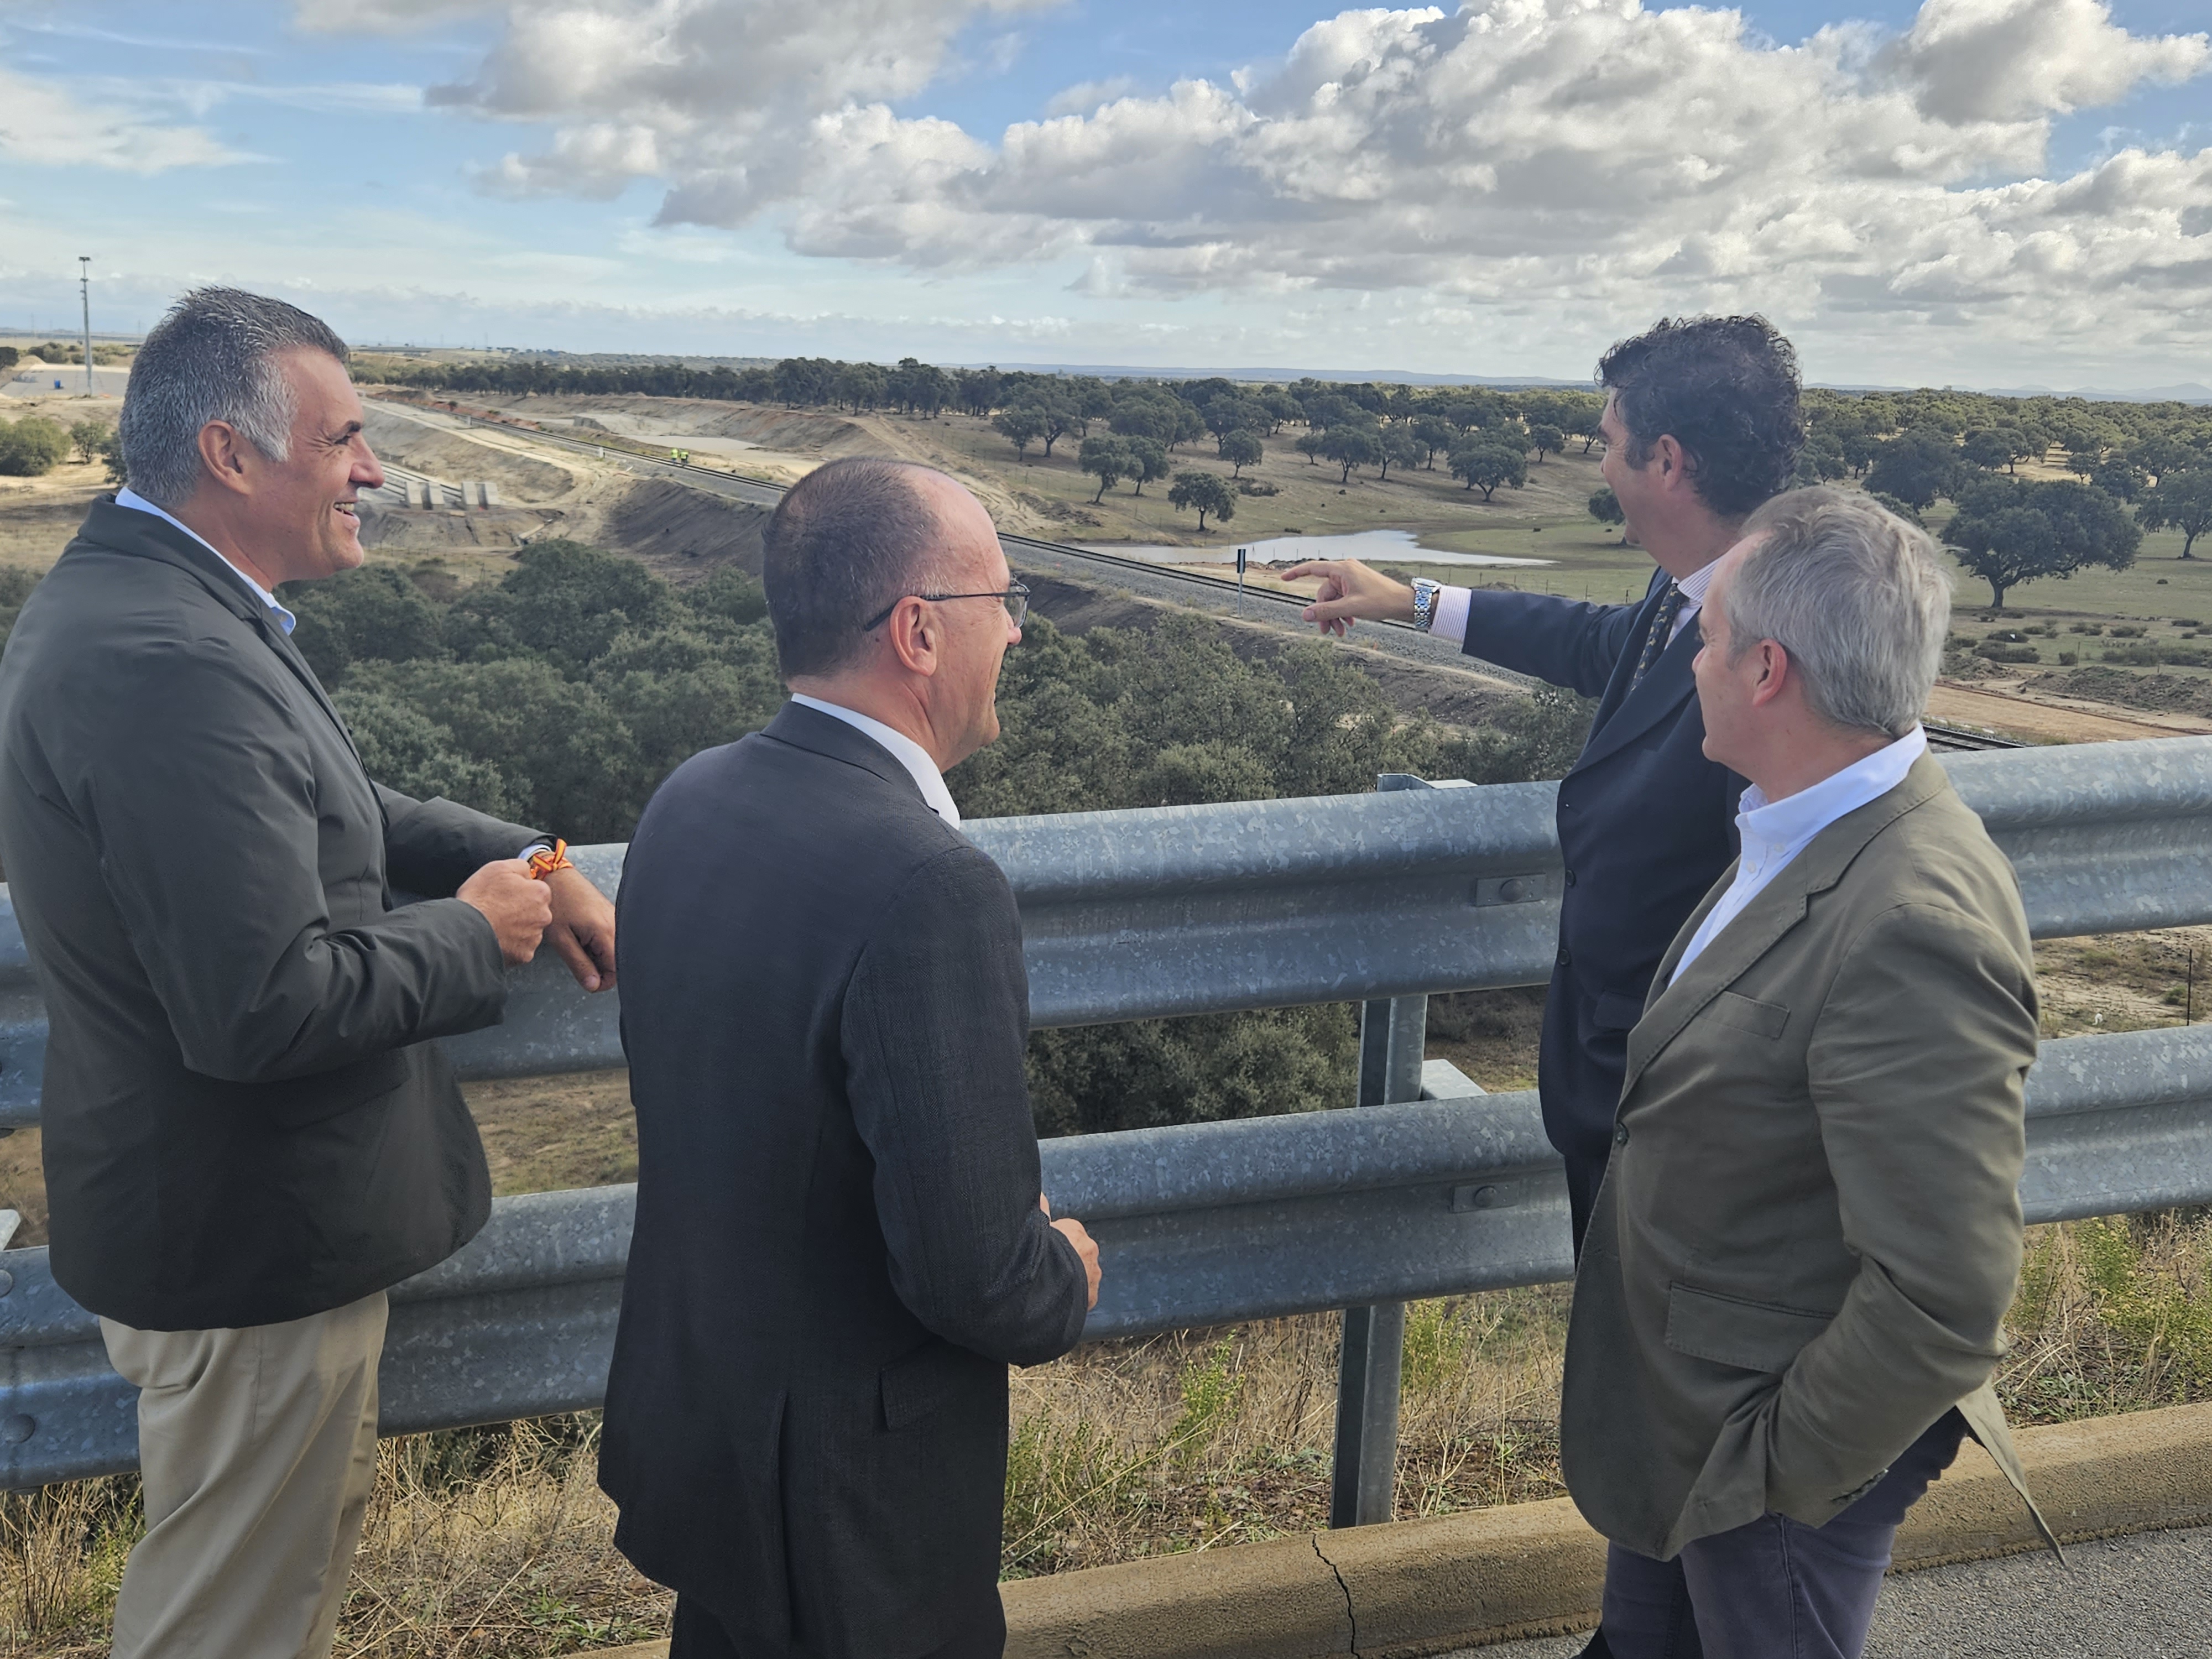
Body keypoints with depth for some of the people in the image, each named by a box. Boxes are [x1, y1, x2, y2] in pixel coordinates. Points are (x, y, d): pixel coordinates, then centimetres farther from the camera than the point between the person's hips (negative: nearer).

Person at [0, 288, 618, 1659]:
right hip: (248, 1242, -10)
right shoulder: (169, 662, -30)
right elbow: (264, 1008, -34)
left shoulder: (129, 597, 5)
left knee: (311, 1545, 29)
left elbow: (328, 815, 15)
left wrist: (525, 861, 1)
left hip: (240, 1215, 10)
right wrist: (475, 935, -17)